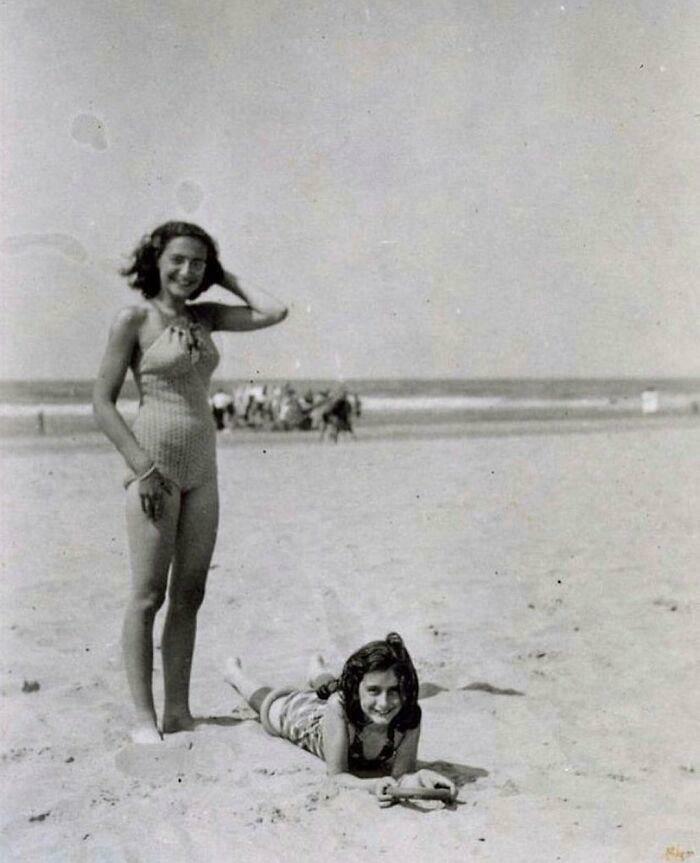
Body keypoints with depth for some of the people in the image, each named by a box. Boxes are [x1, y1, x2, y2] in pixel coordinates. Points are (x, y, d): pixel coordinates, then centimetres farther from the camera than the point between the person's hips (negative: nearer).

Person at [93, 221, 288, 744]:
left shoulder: (206, 316, 12)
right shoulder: (134, 319, -4)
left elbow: (274, 313, 1)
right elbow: (103, 402, -6)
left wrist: (226, 280, 9)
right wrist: (143, 466, -14)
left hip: (202, 468, 6)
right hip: (155, 466, -6)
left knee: (189, 596, 8)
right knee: (148, 597, -3)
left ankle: (178, 712, 15)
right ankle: (144, 718, 4)